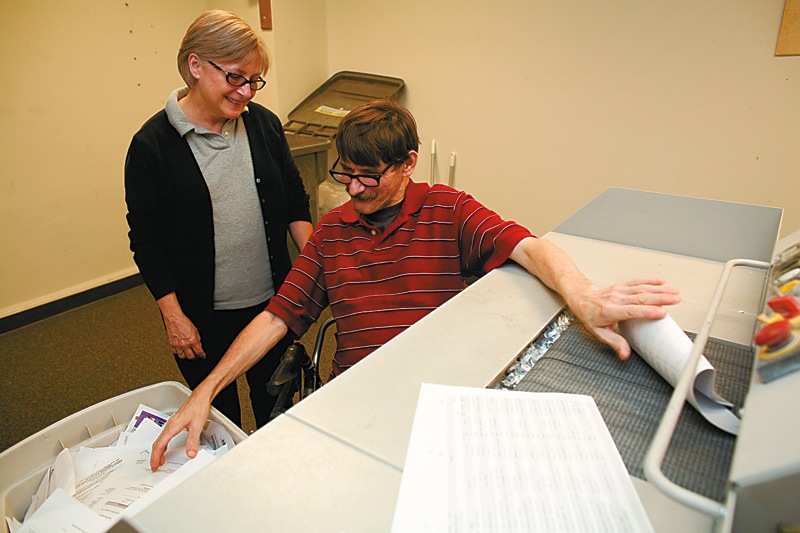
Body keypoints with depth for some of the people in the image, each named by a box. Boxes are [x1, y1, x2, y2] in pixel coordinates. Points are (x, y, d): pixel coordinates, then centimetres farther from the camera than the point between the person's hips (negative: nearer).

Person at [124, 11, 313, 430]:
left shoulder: (263, 123, -1)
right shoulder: (152, 144, -11)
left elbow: (294, 197, 7)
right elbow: (146, 241, -7)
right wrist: (174, 316, -9)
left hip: (272, 301, 3)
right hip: (202, 317, -2)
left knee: (276, 405, 22)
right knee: (217, 414, 19)